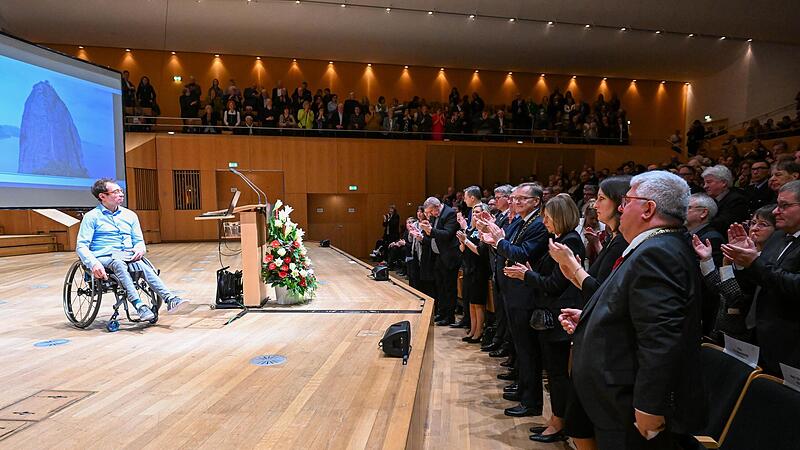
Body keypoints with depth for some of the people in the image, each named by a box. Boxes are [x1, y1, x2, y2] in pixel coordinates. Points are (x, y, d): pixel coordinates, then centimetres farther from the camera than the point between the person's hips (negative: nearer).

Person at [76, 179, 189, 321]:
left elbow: (139, 240, 20)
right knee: (118, 264, -38)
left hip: (129, 256, 3)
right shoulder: (92, 217, 5)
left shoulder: (130, 215, 18)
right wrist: (94, 264, -22)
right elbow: (81, 246, -3)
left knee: (143, 266, -30)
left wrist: (140, 249, -6)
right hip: (104, 258, -3)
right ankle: (139, 305, -51)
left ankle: (170, 299, -48)